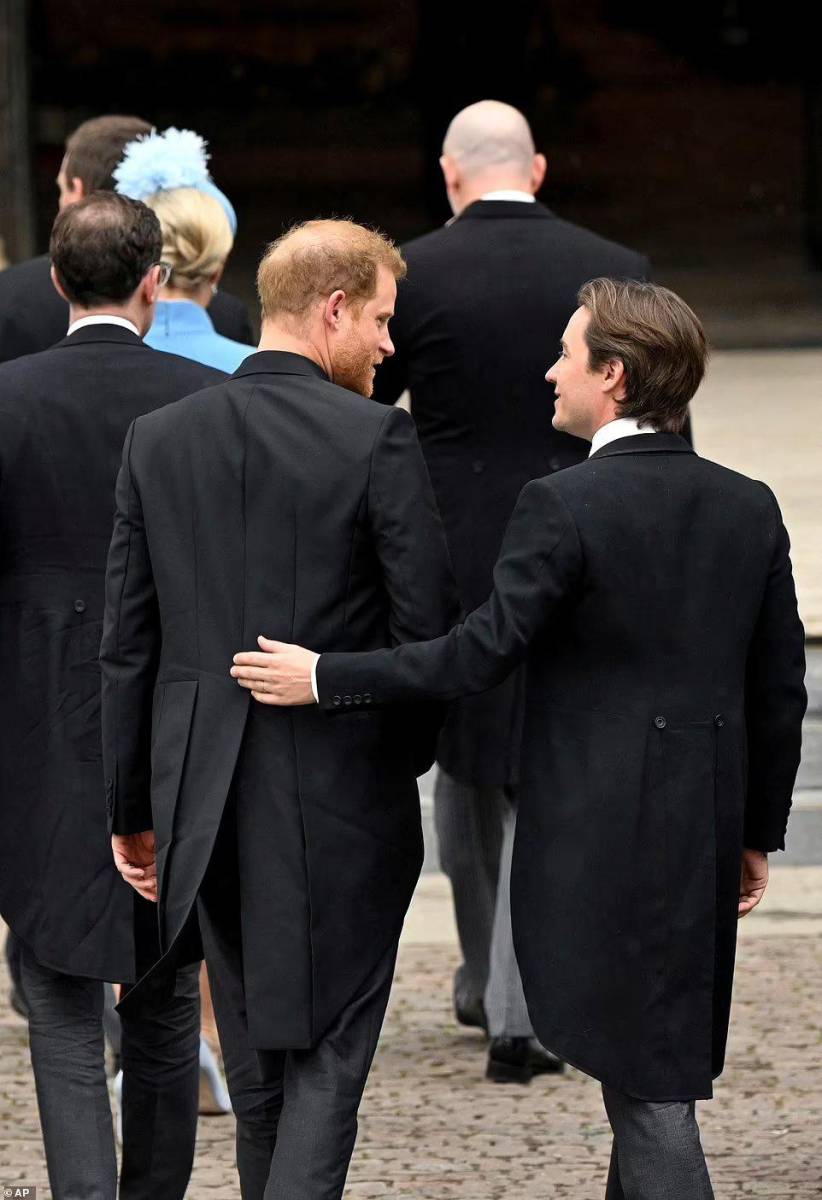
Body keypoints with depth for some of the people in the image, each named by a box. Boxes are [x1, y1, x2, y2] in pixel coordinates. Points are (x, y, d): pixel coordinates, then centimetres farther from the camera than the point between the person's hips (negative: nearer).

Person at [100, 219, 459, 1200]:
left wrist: (131, 807, 12)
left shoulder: (159, 438, 3)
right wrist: (408, 752, 8)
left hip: (206, 797, 5)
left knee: (256, 1056, 17)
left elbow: (127, 643, 5)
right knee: (327, 1050, 1)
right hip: (342, 792, -4)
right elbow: (428, 626, -11)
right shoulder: (376, 439, -11)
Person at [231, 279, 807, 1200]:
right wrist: (758, 831, 18)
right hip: (706, 834, 6)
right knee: (654, 1075, 16)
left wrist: (326, 677, -7)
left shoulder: (563, 506, -15)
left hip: (603, 839, -6)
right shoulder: (749, 509, 5)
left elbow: (479, 654, -16)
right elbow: (779, 692, 8)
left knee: (647, 1083, -3)